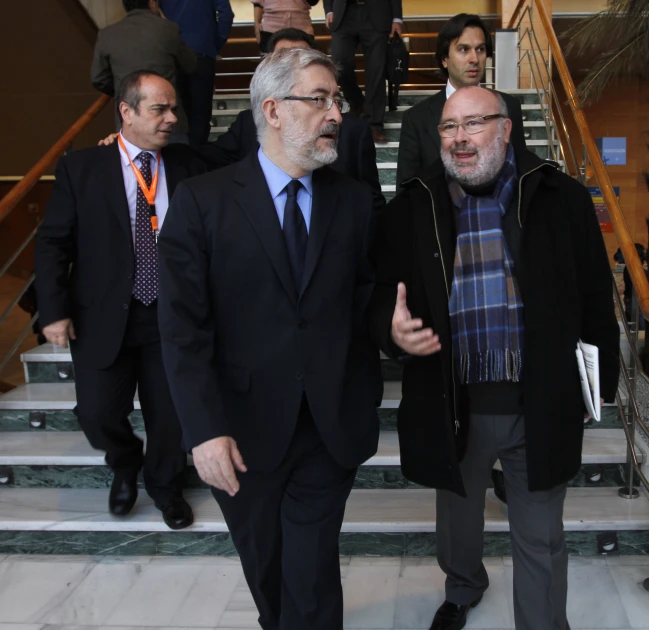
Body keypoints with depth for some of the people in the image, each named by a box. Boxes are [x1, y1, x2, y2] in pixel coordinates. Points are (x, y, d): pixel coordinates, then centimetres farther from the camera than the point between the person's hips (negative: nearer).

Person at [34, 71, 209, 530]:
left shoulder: (188, 166, 2)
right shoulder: (80, 168, -3)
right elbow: (52, 244, -2)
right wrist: (54, 311, -9)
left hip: (173, 317, 2)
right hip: (103, 319, -1)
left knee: (171, 417, 10)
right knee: (98, 414, 3)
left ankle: (165, 485, 40)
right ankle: (125, 467, 39)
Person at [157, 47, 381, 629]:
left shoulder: (354, 200, 1)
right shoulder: (202, 201, -7)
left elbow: (365, 307, 3)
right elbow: (183, 327, -11)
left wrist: (365, 404, 1)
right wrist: (205, 429, -17)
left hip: (331, 429, 1)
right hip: (244, 431, 0)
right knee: (266, 573, 20)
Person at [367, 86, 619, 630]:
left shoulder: (563, 199, -3)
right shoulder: (410, 211, -1)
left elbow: (595, 301, 1)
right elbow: (380, 295, 1)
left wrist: (603, 387, 2)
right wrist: (393, 329, -22)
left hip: (542, 406, -2)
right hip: (452, 406, 2)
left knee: (541, 542, 12)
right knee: (457, 518, 26)